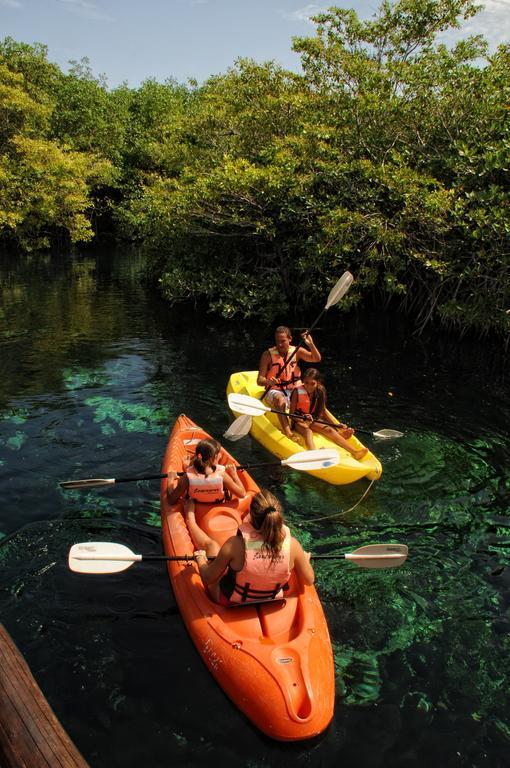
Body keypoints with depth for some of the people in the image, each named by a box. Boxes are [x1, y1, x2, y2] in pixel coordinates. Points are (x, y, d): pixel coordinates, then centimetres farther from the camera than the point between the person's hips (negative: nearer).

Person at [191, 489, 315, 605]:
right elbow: (309, 580, -10)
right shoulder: (292, 545, -27)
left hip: (230, 602, -2)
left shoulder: (236, 544, -34)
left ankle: (190, 519, 50)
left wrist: (199, 557, 1)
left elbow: (208, 578, -20)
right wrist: (305, 559, 11)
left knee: (210, 544, 20)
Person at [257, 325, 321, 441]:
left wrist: (311, 344, -25)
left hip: (294, 390, 4)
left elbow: (317, 359, -9)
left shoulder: (297, 351, 3)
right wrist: (268, 381, -34)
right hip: (275, 391, -3)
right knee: (280, 399, -37)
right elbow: (259, 380, -11)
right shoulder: (268, 354, -6)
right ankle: (287, 432, -46)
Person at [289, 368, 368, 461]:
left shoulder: (320, 392, -1)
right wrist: (303, 419, -29)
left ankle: (354, 451, -29)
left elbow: (323, 411, 11)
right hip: (298, 421, -4)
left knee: (329, 430, -17)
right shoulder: (298, 392, -13)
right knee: (308, 431, -34)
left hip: (313, 421, 4)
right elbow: (291, 414, -12)